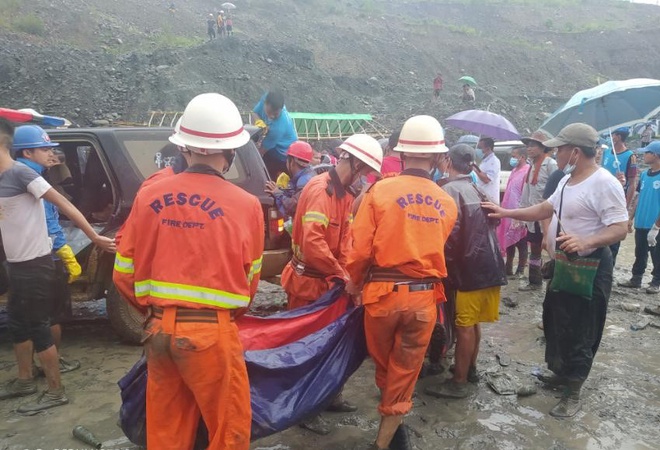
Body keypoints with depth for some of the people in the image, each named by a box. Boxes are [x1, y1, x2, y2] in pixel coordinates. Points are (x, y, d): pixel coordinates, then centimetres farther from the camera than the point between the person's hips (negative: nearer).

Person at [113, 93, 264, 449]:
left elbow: (124, 273, 4)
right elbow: (250, 277, 2)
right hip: (212, 333, -4)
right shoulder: (245, 205, -11)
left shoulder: (149, 196, -3)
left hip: (159, 329, 4)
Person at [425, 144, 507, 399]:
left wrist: (447, 266, -8)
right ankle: (470, 368, 33)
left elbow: (450, 234, -18)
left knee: (464, 325, -1)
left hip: (469, 266, -8)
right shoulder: (477, 190, 14)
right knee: (473, 323, 20)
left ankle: (459, 383, 7)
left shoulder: (449, 190, -12)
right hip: (489, 263, 8)